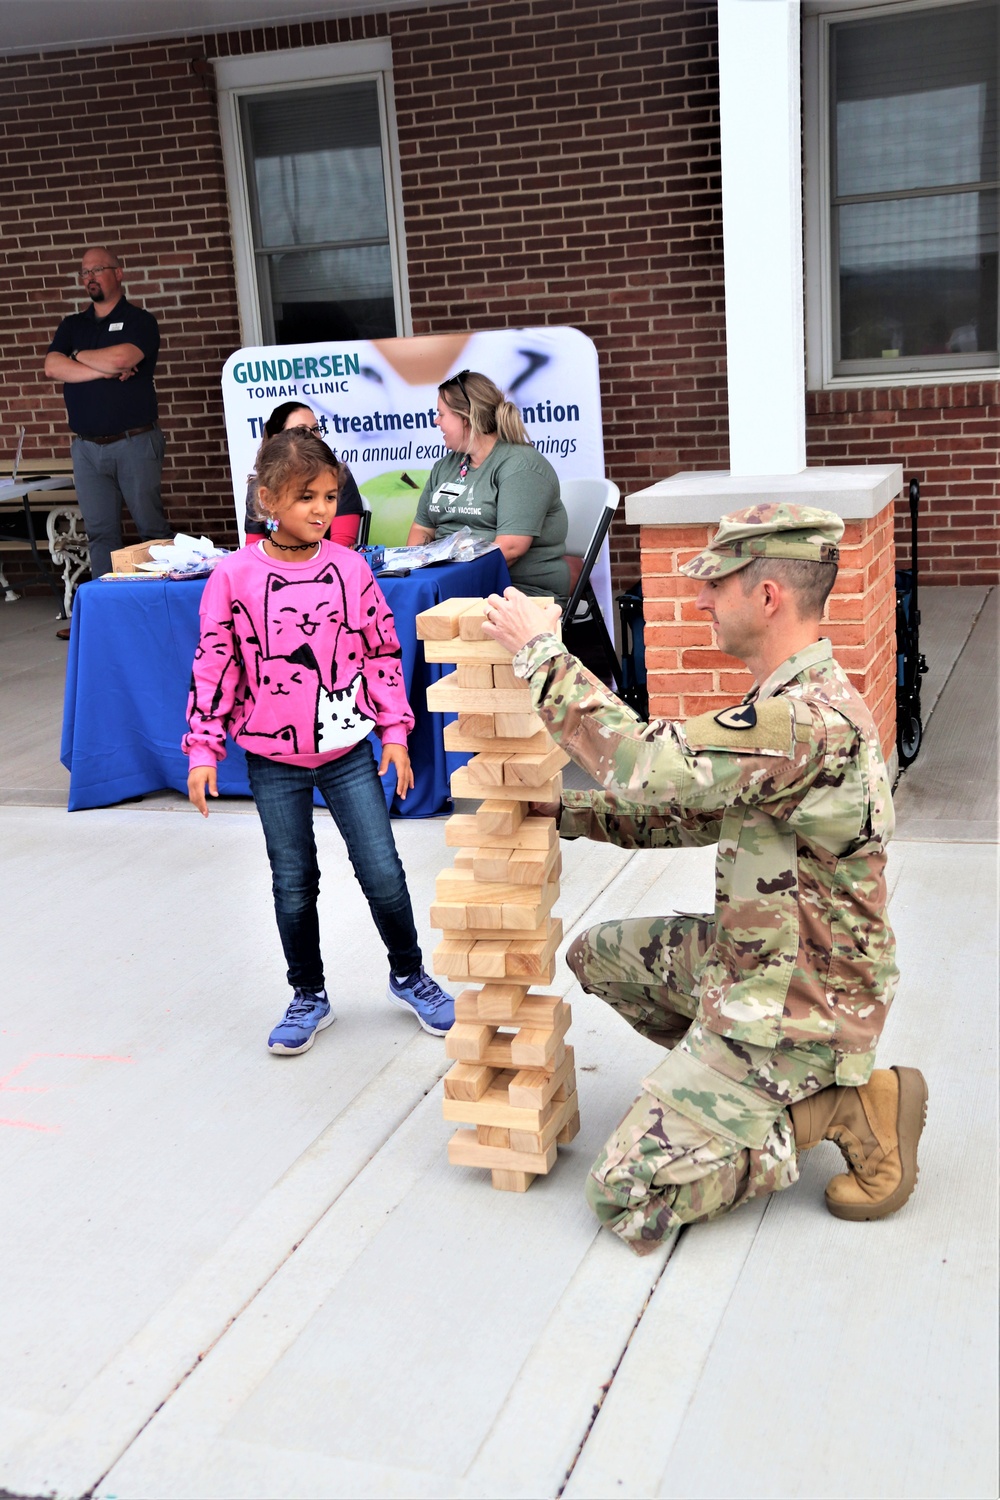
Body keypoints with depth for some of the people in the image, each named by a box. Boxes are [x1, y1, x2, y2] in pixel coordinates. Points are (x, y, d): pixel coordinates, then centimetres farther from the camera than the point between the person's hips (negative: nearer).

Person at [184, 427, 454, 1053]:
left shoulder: (350, 568, -3)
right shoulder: (234, 577, -7)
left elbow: (383, 650, 5)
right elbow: (215, 666, -2)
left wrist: (395, 730, 4)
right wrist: (203, 750, -3)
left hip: (348, 748, 1)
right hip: (274, 758, -1)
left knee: (384, 875, 1)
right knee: (293, 885, 10)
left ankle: (410, 975, 26)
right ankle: (309, 997, 29)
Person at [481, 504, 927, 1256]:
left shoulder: (810, 722, -29)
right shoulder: (795, 701, 5)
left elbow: (647, 763, -35)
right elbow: (693, 809, 12)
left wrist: (540, 651, -24)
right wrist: (560, 811, 6)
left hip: (792, 1008, -10)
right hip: (750, 958, 10)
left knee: (624, 1194, -8)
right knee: (599, 954, 21)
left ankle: (850, 1107, -2)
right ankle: (736, 1080, 15)